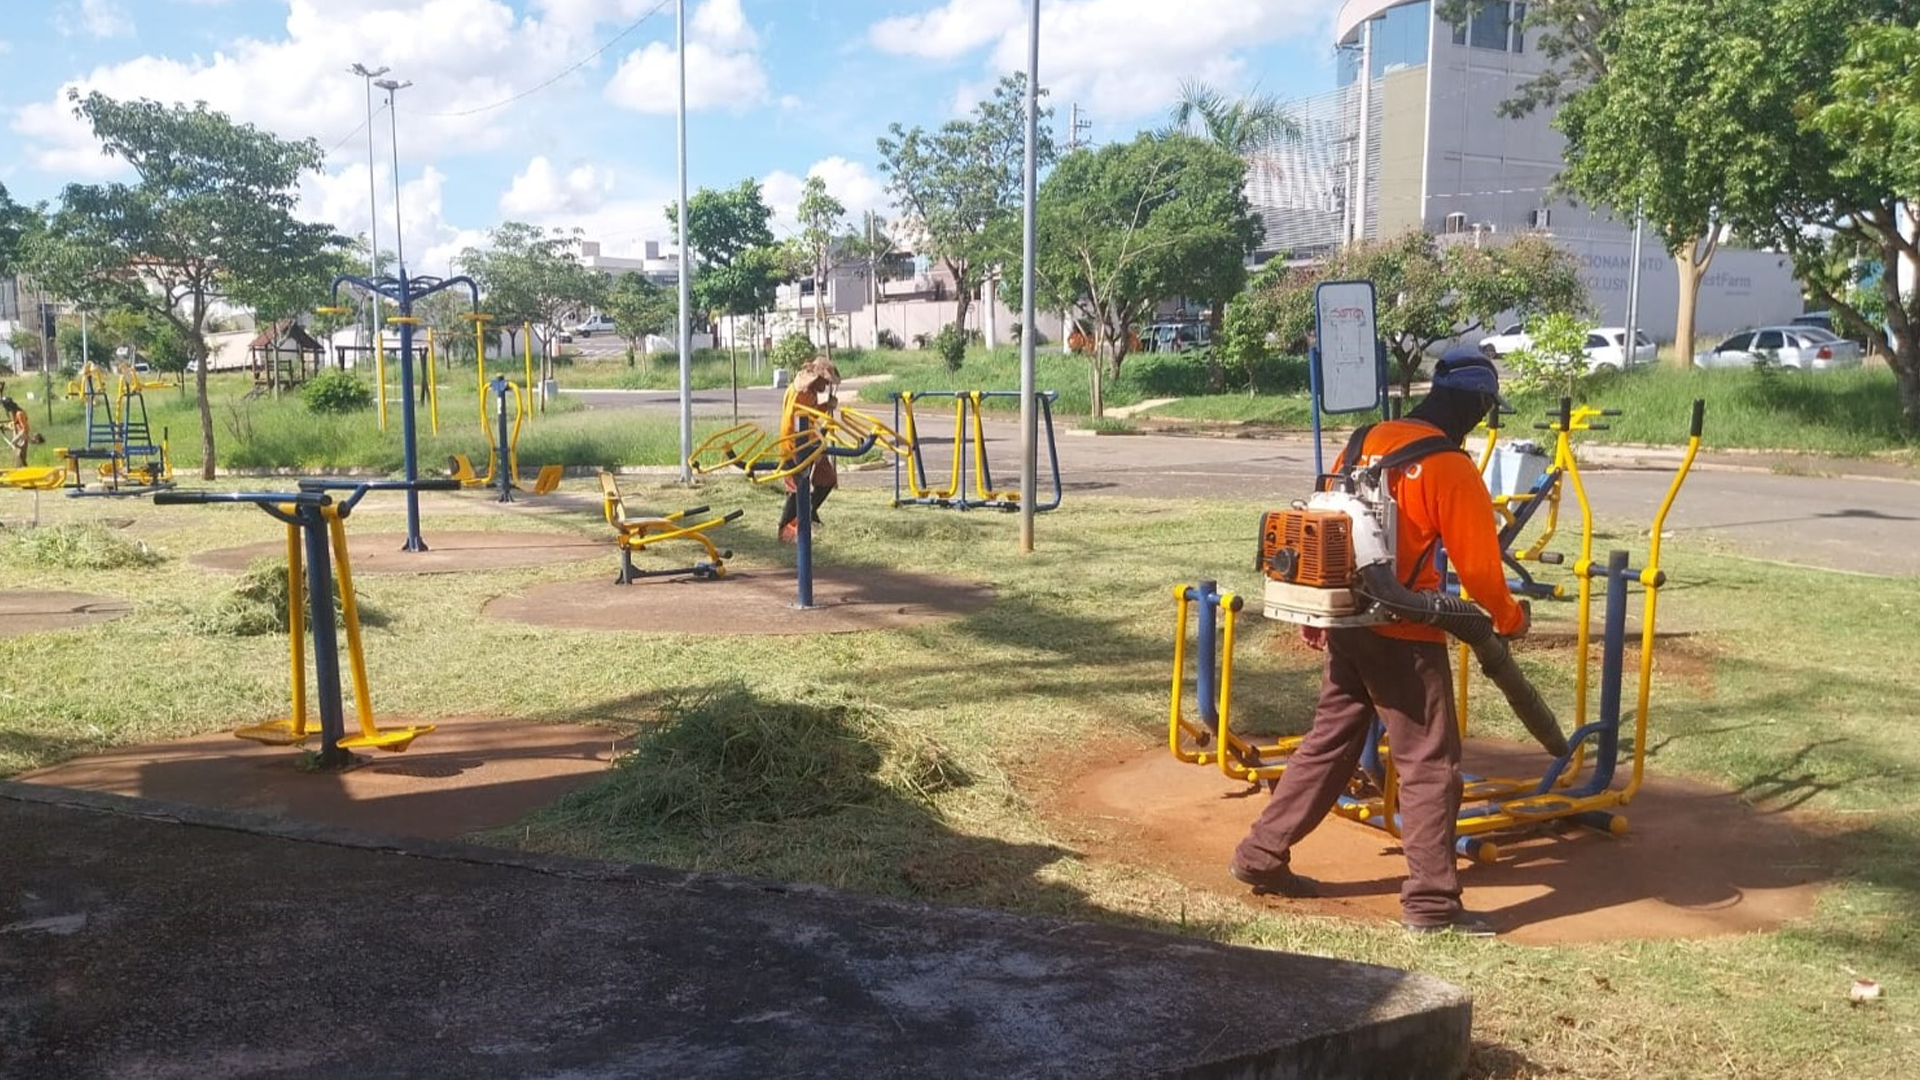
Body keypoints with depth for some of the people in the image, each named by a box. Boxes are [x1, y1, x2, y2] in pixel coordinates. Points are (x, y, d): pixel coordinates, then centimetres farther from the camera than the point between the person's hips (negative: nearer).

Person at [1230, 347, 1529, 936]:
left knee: (1329, 743, 17)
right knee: (1430, 765, 3)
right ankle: (1432, 903, 7)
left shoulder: (1366, 443, 6)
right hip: (1404, 637, -7)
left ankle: (1262, 855, 22)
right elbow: (1478, 565, -11)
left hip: (1346, 625, 7)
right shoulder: (1452, 469, -13)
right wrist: (1510, 620, 8)